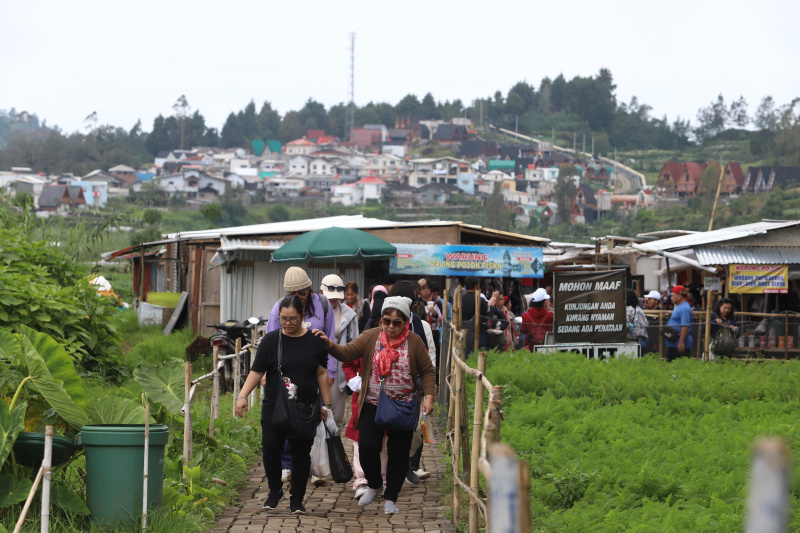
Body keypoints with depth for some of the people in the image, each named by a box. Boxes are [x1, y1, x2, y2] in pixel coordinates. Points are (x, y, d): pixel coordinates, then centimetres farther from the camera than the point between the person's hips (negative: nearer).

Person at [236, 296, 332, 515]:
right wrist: (242, 396, -16)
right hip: (274, 407, 0)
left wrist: (326, 404, 6)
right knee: (270, 449, -4)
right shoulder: (271, 340, -1)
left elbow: (322, 374, 8)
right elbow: (256, 371, -4)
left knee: (301, 453, 3)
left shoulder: (315, 341, 2)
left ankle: (297, 499, 16)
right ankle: (275, 491, 20)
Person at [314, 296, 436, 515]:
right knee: (367, 447, -6)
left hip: (403, 408, 0)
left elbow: (427, 371, 1)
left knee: (398, 452, 5)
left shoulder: (414, 342, -4)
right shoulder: (371, 337, -3)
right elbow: (346, 353, -13)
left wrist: (428, 397, -12)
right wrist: (329, 345, -32)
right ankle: (374, 485, 23)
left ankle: (390, 498, 18)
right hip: (372, 405, 1)